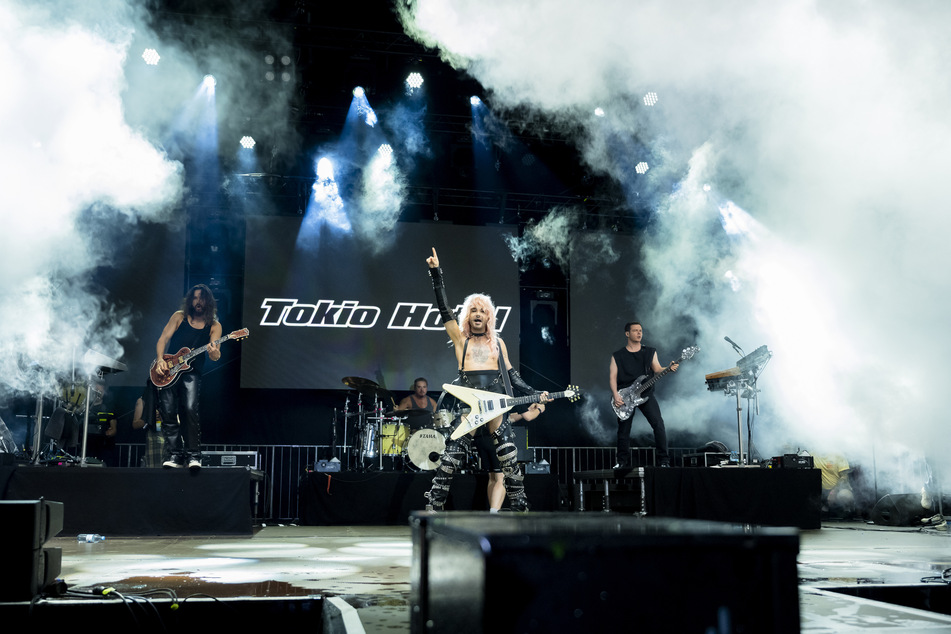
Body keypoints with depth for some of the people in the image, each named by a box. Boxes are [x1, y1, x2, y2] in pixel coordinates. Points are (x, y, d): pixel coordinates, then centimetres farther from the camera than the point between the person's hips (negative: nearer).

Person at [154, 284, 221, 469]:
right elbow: (163, 339, 3)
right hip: (168, 370, 2)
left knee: (190, 409, -18)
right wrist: (160, 360, -13)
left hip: (192, 372, -1)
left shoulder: (214, 326, 4)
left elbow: (215, 354, -8)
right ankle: (174, 455, 2)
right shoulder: (179, 316, 7)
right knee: (168, 411, -6)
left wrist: (215, 353, -33)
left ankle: (193, 455, -12)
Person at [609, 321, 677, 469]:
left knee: (658, 424, -14)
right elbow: (613, 377, 1)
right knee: (623, 430, 1)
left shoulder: (650, 352, 13)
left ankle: (664, 460, -6)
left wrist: (669, 369, -19)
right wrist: (616, 395, -13)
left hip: (646, 394, 0)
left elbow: (657, 369, 3)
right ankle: (623, 462, 17)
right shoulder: (617, 356, 8)